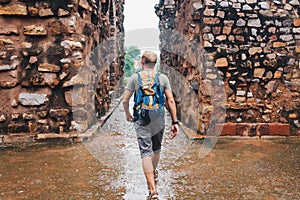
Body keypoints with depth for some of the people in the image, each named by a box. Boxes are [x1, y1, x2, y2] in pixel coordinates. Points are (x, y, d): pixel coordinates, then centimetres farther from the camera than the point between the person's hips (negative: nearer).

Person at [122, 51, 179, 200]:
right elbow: (170, 101, -5)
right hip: (159, 119, 2)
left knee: (146, 152, -3)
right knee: (157, 148, 23)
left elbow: (125, 100, -2)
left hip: (141, 120, -2)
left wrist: (127, 114, 17)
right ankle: (153, 174, 47)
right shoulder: (163, 77, 0)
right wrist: (174, 122, -1)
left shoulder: (135, 77, -3)